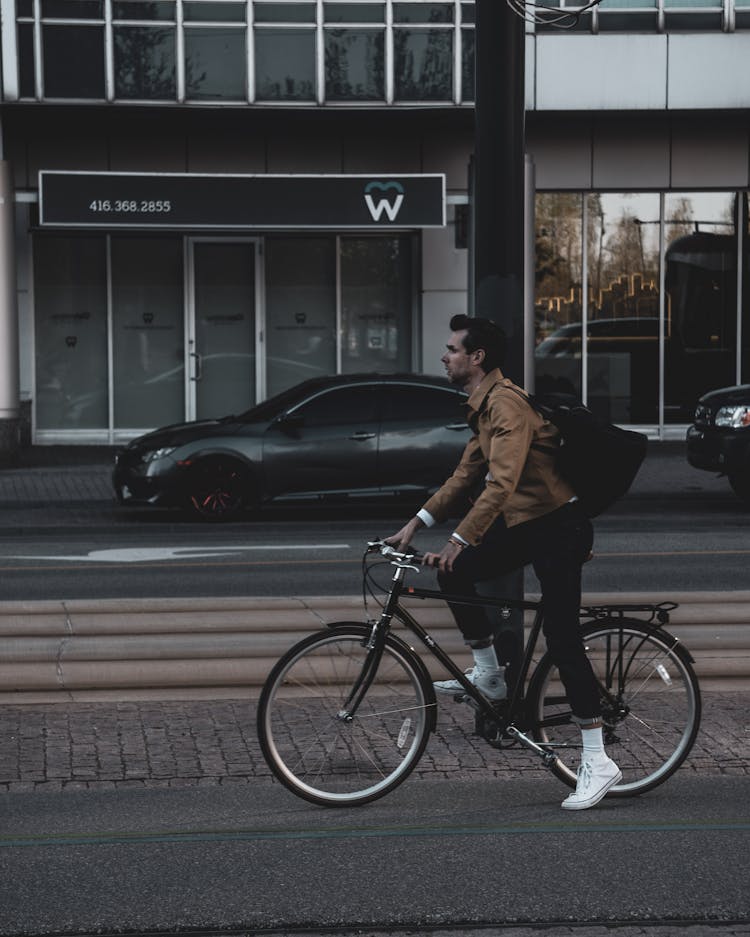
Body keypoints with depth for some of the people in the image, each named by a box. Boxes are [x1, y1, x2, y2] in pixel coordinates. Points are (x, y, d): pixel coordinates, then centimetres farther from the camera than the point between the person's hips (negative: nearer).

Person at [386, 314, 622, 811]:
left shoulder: (507, 403, -20)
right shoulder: (484, 406, 13)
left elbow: (502, 483, -29)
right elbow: (466, 475, 18)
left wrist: (458, 541, -29)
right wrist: (417, 523, 12)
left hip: (558, 527, -10)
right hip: (524, 524, 10)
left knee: (562, 639, -11)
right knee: (456, 574, 0)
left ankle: (597, 762, -7)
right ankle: (488, 674, 12)